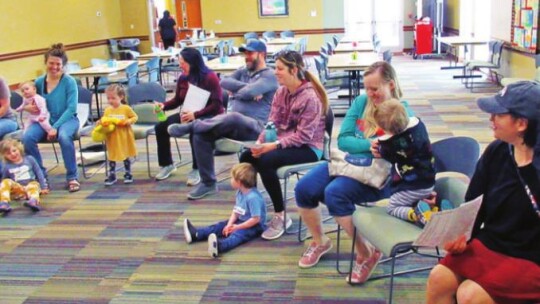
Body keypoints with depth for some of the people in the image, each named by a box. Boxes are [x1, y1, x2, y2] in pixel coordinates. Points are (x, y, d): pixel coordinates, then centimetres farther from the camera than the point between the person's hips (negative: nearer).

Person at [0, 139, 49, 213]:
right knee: (6, 182, -25)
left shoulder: (29, 159, 3)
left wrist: (43, 187, 6)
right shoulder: (6, 167, 3)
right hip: (17, 189, 1)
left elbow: (39, 173, 8)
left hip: (31, 185, -1)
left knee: (34, 185, -35)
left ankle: (34, 201, -68)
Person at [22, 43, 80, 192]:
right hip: (45, 120, 4)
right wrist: (28, 107, -8)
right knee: (27, 138, -26)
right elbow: (34, 103, 18)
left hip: (67, 119, -4)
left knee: (64, 136, -38)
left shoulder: (69, 82, -8)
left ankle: (72, 177, -21)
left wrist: (56, 127, -21)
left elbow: (71, 108, -13)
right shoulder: (39, 82, 4)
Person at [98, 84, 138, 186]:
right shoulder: (107, 110, 0)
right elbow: (104, 120, 7)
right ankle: (112, 176, 19)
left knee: (126, 156, 11)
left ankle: (128, 174, 25)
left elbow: (135, 117, -2)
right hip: (112, 138, 2)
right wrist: (100, 122, -15)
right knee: (112, 157, 9)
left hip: (124, 137, -2)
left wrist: (129, 121, -19)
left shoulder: (126, 108, -9)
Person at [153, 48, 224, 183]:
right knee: (161, 127, -7)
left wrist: (195, 115, -33)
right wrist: (164, 105, -8)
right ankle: (167, 164, 11)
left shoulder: (210, 77, -17)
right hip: (189, 114, 7)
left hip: (210, 116, -7)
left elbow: (217, 105, -22)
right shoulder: (183, 78, 2)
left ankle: (196, 169, -20)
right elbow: (177, 100, 14)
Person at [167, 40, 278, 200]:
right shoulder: (242, 71, 23)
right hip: (233, 124, 7)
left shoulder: (269, 76, 0)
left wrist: (234, 93, 3)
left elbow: (248, 92, -16)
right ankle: (208, 182, -10)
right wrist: (245, 87, -7)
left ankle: (190, 126, -25)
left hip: (255, 127, -7)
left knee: (233, 117, -42)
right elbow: (224, 82, 3)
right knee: (201, 134, -20)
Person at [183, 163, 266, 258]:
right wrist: (229, 224, -10)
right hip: (240, 221, 10)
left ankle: (220, 245, -62)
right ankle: (195, 234, -4)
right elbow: (236, 211, 7)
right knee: (221, 225, 2)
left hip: (254, 226, -10)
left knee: (237, 234, -35)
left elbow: (256, 219, -28)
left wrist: (238, 227, -22)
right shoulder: (239, 193, 4)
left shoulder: (253, 197, -27)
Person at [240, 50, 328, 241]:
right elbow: (272, 122, 4)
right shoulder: (281, 92, 6)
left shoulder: (310, 97, -19)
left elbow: (303, 135, -23)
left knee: (265, 161, -29)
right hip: (285, 143, 8)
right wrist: (260, 142, -14)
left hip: (308, 148, -8)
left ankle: (281, 216, -15)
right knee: (247, 156, -8)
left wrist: (274, 145, -27)